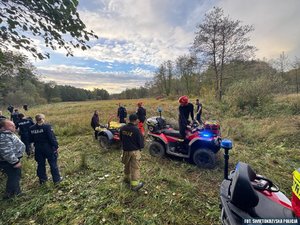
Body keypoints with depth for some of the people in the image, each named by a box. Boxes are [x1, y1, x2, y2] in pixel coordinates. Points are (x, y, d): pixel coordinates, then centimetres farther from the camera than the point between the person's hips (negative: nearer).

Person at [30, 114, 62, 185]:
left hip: (38, 149, 5)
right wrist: (56, 146, -12)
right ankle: (56, 179, 17)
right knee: (53, 164, 7)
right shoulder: (47, 127, -19)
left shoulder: (31, 128, -2)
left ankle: (42, 179, 34)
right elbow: (52, 138, -20)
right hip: (48, 148, -5)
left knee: (41, 164, 19)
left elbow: (31, 140, 6)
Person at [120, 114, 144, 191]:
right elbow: (140, 141, -15)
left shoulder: (122, 128, -6)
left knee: (126, 166, 25)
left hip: (125, 150, 6)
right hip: (135, 151, -5)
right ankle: (134, 185, 16)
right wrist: (140, 147, 6)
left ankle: (126, 178, 45)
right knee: (135, 168, 7)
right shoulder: (136, 130, -23)